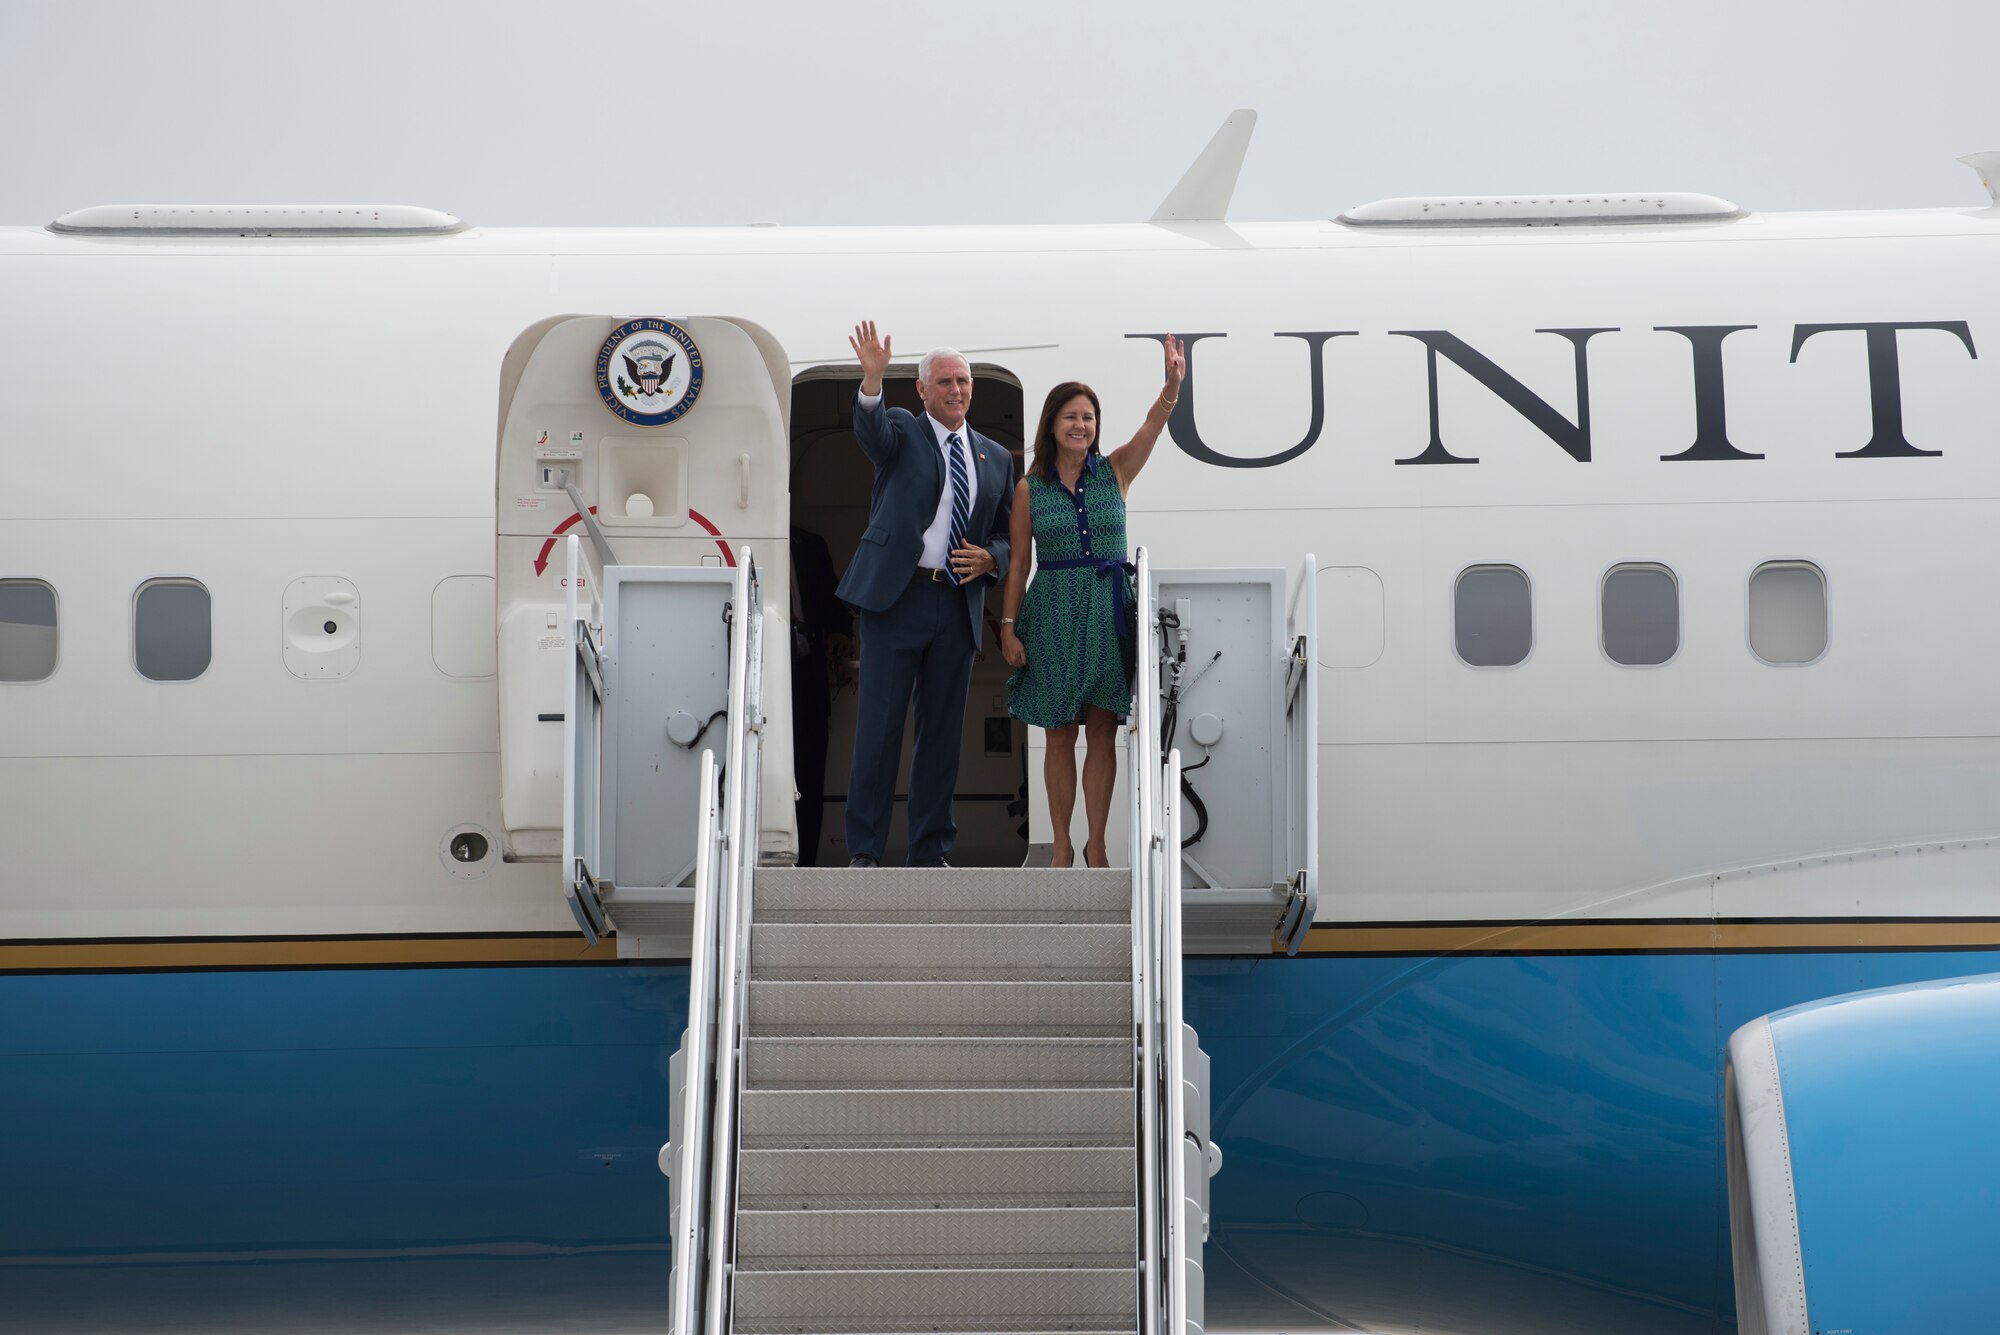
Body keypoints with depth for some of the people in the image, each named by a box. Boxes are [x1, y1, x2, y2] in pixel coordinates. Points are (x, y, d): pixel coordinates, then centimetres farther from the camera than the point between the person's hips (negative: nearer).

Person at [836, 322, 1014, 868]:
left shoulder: (996, 458, 16)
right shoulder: (901, 431, 5)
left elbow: (1008, 535, 19)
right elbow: (870, 430, -19)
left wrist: (989, 558, -4)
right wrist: (872, 376, -38)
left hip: (959, 606, 4)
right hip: (896, 597, -4)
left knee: (942, 731, 8)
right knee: (879, 725, -4)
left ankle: (931, 851, 16)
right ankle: (864, 850, 3)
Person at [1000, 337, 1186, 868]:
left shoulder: (1115, 470, 4)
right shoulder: (1030, 488, 3)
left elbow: (1153, 425, -13)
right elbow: (1018, 564, 4)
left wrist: (1173, 383, -31)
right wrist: (1008, 627, -3)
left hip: (1108, 612, 1)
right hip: (1053, 611, -1)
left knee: (1102, 731, 2)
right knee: (1060, 736, 4)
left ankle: (1096, 846, 8)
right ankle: (1062, 846, 13)